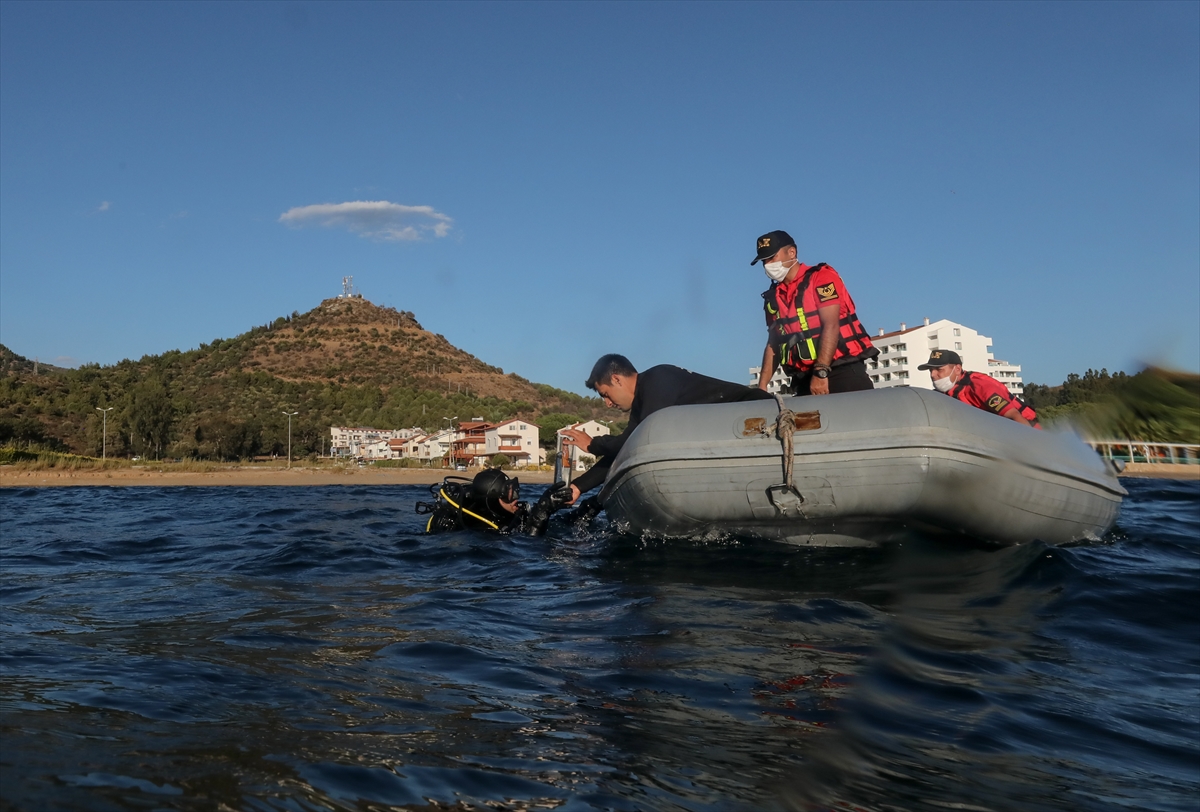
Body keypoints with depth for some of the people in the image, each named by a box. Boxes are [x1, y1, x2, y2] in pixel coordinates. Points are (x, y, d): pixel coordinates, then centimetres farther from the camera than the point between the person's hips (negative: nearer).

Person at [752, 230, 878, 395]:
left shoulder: (821, 277, -3)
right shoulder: (774, 297, 15)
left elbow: (831, 326, -13)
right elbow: (773, 344, 16)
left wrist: (821, 372, -22)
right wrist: (762, 385, 5)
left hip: (843, 372, -5)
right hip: (805, 379, 5)